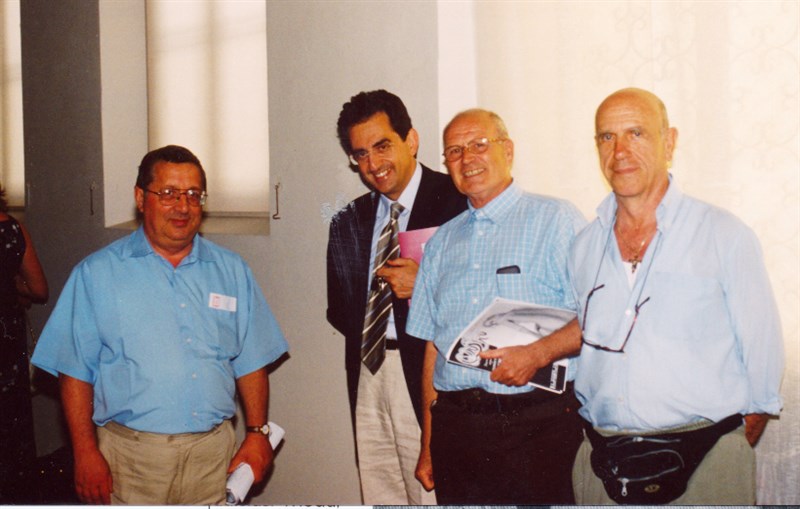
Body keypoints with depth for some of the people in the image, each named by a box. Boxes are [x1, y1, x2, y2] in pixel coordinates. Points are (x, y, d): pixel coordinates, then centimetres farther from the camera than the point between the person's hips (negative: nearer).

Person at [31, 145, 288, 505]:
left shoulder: (232, 271, 9)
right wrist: (86, 452, -8)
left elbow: (251, 363, 10)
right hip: (130, 456, -2)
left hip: (213, 452, 3)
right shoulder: (97, 273, 1)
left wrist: (257, 432, 2)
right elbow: (75, 371, -2)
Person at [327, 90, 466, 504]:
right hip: (368, 373, 6)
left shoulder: (456, 202, -6)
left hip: (426, 376, -6)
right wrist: (360, 331, -1)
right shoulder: (351, 219, 15)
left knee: (432, 494, -3)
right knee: (378, 496, 11)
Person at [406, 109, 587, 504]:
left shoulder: (555, 219, 1)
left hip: (536, 426, -4)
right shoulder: (441, 243, 17)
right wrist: (427, 445, 13)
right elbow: (433, 346, 16)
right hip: (455, 428, 4)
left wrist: (538, 353, -22)